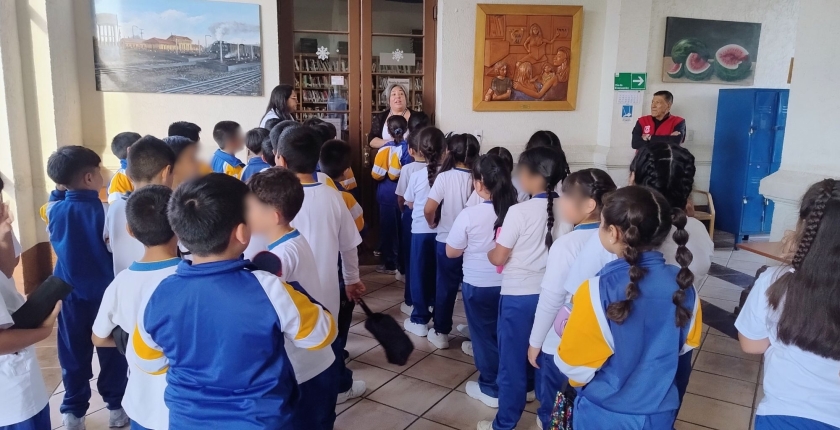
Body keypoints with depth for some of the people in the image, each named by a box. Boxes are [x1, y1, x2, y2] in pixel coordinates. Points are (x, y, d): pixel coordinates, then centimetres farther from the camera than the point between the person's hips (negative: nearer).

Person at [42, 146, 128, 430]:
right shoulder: (103, 210, -18)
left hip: (69, 292, 4)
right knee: (111, 350, 11)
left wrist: (58, 188, 16)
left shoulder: (54, 210, -5)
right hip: (105, 292, -3)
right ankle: (116, 406, 21)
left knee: (74, 353, 14)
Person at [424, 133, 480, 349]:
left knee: (445, 286, 12)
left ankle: (441, 333, 21)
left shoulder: (445, 177, -13)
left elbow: (428, 209, -20)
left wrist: (433, 223, 0)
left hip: (447, 241, -2)